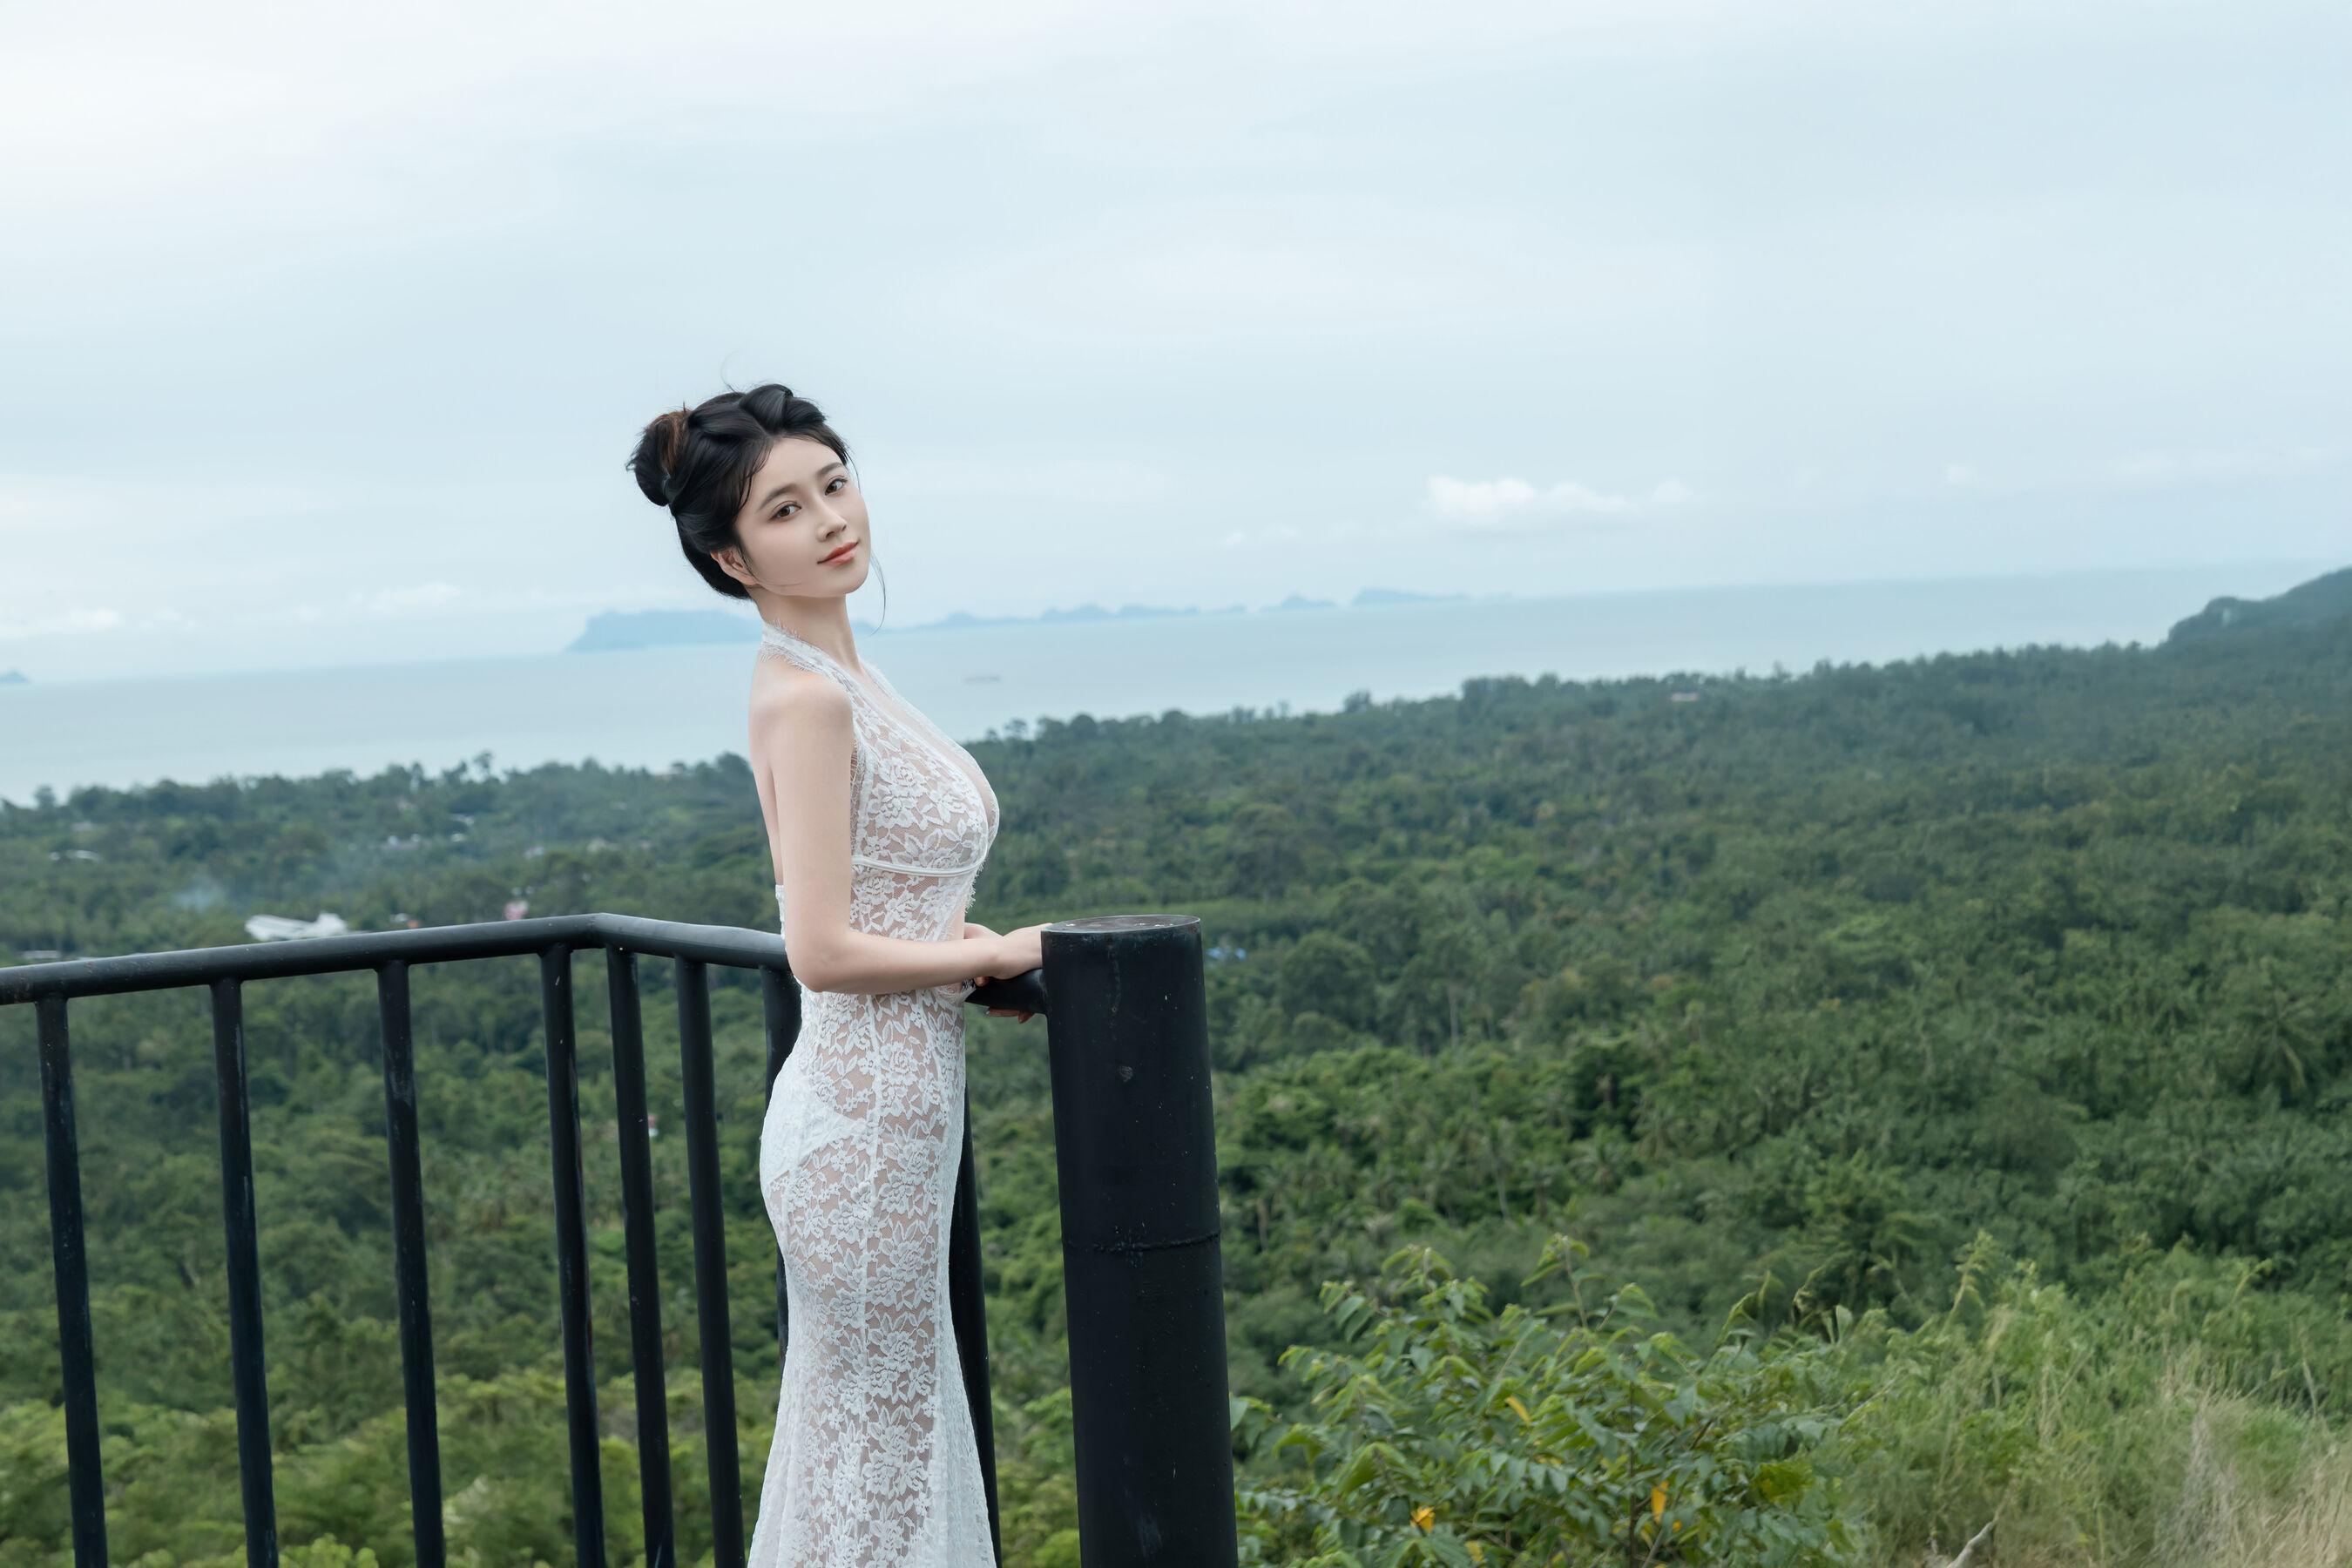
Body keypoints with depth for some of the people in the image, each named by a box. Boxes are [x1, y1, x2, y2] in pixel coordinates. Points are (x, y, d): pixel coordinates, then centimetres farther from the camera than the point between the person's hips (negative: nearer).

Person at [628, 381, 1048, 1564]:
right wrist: (1000, 954, -11)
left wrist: (979, 950, 8)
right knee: (872, 1461, 1)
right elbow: (824, 951, -23)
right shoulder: (802, 698, -18)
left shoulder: (836, 677, 10)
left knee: (885, 1441, 18)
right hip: (865, 1121, -9)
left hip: (891, 1106, 9)